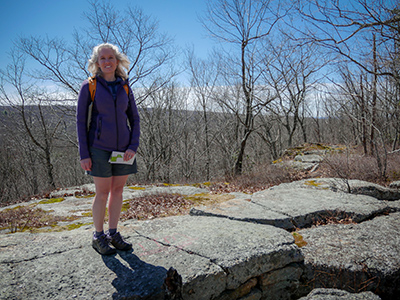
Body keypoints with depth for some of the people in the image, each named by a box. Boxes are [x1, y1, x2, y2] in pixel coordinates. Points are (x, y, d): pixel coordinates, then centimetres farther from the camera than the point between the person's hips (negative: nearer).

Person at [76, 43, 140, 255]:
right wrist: (84, 154, -8)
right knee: (103, 193, 1)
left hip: (123, 148, 4)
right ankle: (98, 237, 17)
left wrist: (133, 147, -4)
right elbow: (81, 121, -2)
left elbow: (135, 119, 10)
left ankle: (113, 234, 22)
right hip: (99, 148, -4)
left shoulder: (125, 87, 8)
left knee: (118, 191, 9)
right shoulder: (89, 86, -2)